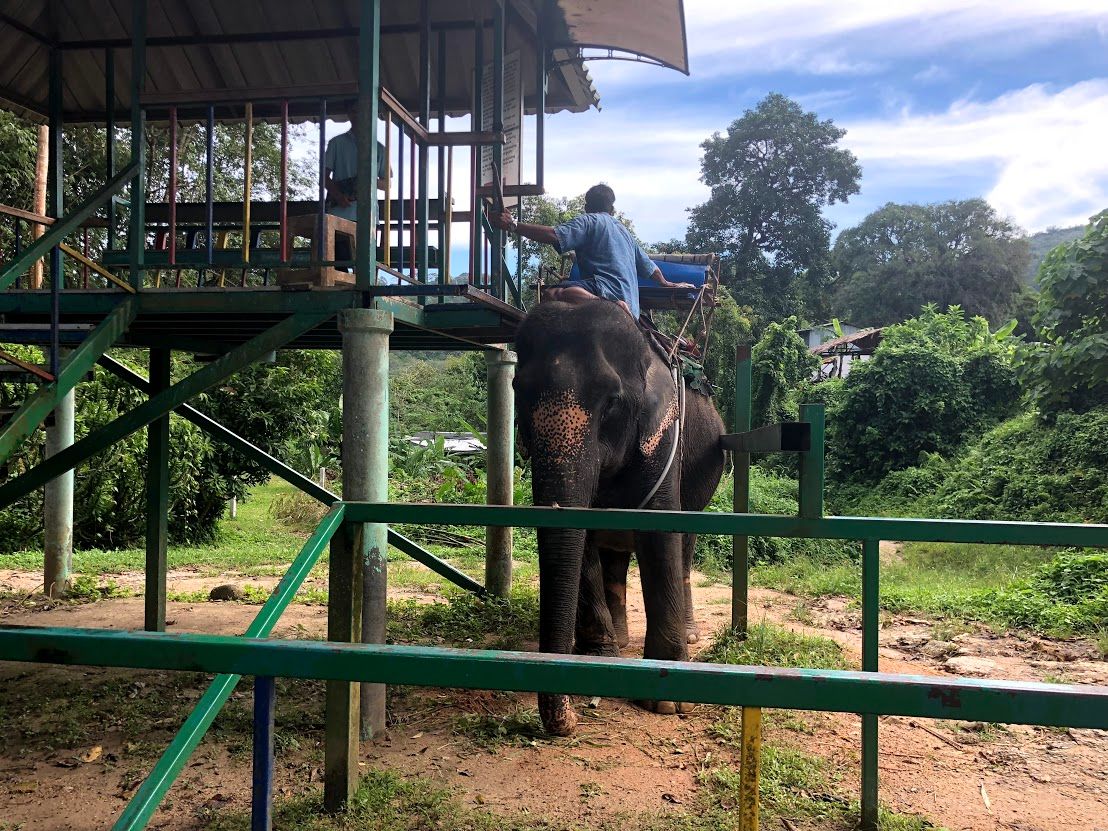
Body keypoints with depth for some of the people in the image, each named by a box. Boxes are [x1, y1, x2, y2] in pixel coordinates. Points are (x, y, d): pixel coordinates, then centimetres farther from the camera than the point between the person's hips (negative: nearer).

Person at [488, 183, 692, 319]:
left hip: (608, 287, -9)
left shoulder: (588, 221, 12)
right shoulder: (623, 229, 36)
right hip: (630, 303, 9)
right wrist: (666, 284, 66)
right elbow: (649, 266, 46)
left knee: (552, 294, -29)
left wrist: (514, 226, -6)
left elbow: (554, 236, -8)